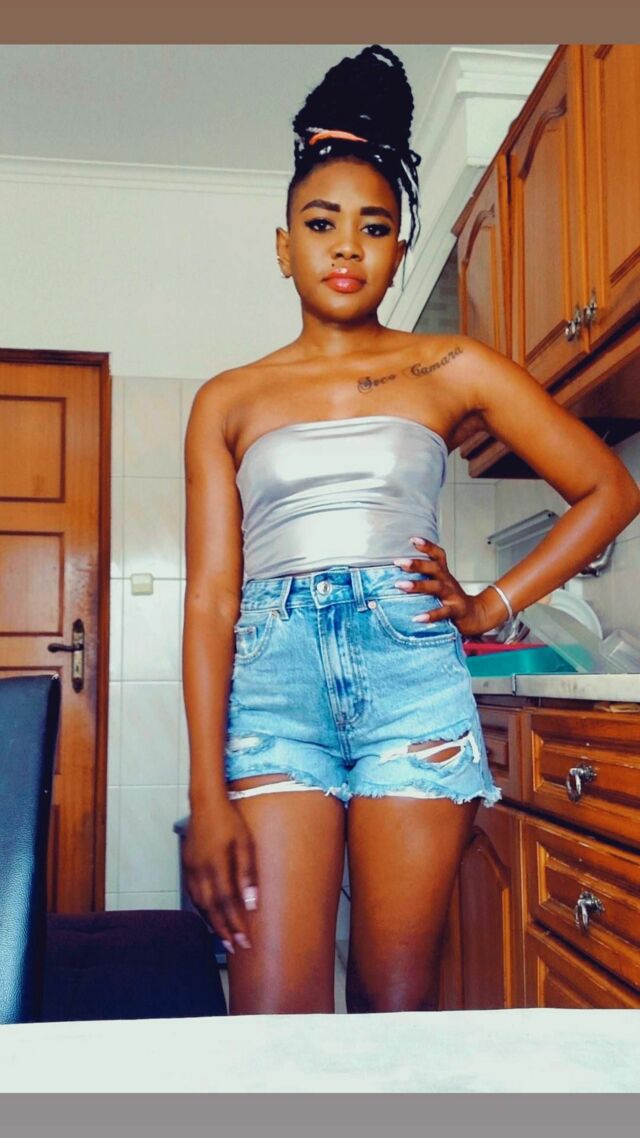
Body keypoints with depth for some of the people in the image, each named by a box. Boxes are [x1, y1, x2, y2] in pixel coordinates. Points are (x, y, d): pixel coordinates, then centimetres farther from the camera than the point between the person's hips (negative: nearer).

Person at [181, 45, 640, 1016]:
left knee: (396, 999, 5)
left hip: (409, 674, 0)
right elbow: (210, 595, 3)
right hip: (273, 680, 1)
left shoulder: (452, 370, 10)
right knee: (272, 1005, -4)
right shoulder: (229, 401, 11)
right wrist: (208, 793, -5)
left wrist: (493, 606, 4)